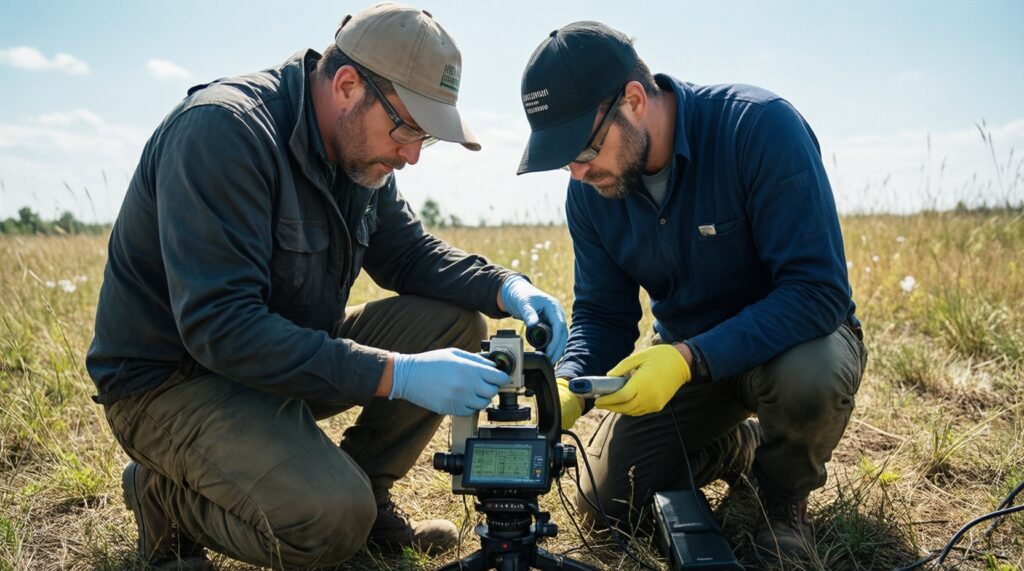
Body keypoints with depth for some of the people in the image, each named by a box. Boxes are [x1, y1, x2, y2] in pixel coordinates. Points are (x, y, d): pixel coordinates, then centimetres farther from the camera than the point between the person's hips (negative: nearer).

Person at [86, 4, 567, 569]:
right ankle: (167, 495, 1)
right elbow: (218, 326, -32)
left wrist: (506, 288, -14)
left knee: (456, 323, -7)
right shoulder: (221, 130, -26)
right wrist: (397, 375, -36)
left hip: (287, 350, 8)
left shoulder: (358, 146, -1)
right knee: (334, 519, -29)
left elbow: (408, 251, 7)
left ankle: (366, 489, 7)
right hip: (171, 377, -7)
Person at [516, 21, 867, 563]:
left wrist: (689, 359, -40)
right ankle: (737, 449, 22)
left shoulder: (760, 126, -28)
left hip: (792, 336, -4)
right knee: (604, 504, -5)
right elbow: (601, 314, -3)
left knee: (809, 379, -40)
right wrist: (567, 387, -24)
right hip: (685, 356, 4)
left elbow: (819, 290, -31)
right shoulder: (588, 191, -11)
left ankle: (784, 493, -3)